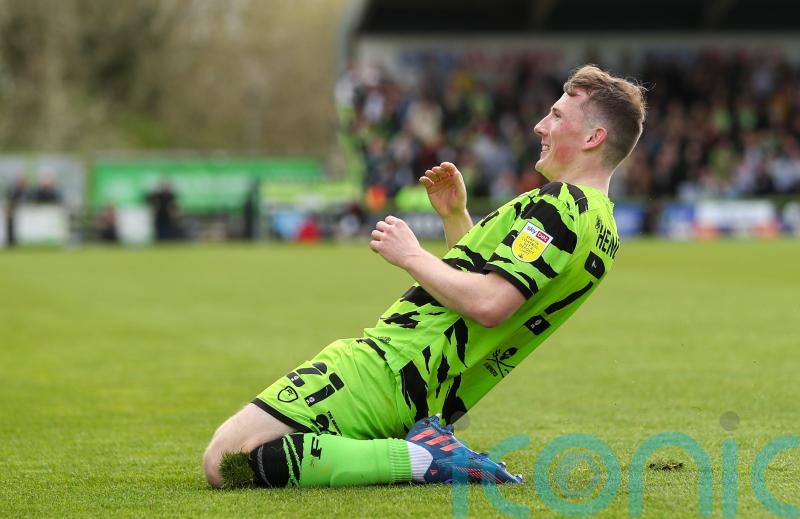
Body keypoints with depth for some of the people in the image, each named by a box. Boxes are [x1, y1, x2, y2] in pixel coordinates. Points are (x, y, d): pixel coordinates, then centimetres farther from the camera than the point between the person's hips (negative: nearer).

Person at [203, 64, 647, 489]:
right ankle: (429, 445, 7)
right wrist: (455, 216, 16)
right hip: (430, 403, 10)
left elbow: (487, 304, -25)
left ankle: (422, 460, -15)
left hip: (389, 366, -10)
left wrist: (411, 255, -11)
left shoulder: (559, 204, -14)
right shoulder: (601, 225, 17)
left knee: (223, 462, -16)